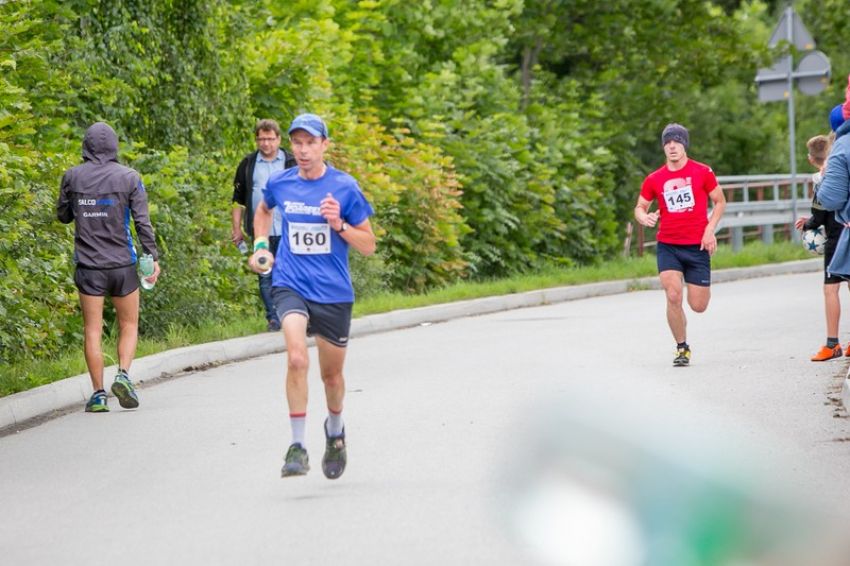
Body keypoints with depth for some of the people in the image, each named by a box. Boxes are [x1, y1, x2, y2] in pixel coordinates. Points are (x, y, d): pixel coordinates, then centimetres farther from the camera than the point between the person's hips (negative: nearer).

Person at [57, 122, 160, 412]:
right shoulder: (129, 178, -5)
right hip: (122, 265, -1)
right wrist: (153, 257, 0)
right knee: (129, 326, 13)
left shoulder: (72, 177, -1)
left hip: (88, 265, 1)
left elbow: (63, 215, 12)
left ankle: (98, 394, 2)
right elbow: (142, 221, -6)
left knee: (92, 330, 5)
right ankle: (123, 375, -9)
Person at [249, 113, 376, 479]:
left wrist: (339, 224, -17)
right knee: (296, 358, -25)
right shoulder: (279, 184, 1)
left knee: (331, 374, 14)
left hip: (334, 293, 0)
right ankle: (297, 446, -20)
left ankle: (335, 431, 45)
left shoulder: (344, 187, -6)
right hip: (290, 285, 0)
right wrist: (260, 246, 11)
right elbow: (263, 210, 27)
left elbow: (369, 246, -1)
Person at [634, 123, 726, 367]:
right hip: (668, 246, 1)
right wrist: (644, 217, -12)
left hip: (697, 246, -1)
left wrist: (710, 230, -6)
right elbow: (640, 207, 12)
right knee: (673, 297, -17)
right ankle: (682, 348, 2)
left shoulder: (702, 172, -1)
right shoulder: (654, 179, 3)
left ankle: (703, 287, 39)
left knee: (698, 306, 0)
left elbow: (720, 202, 7)